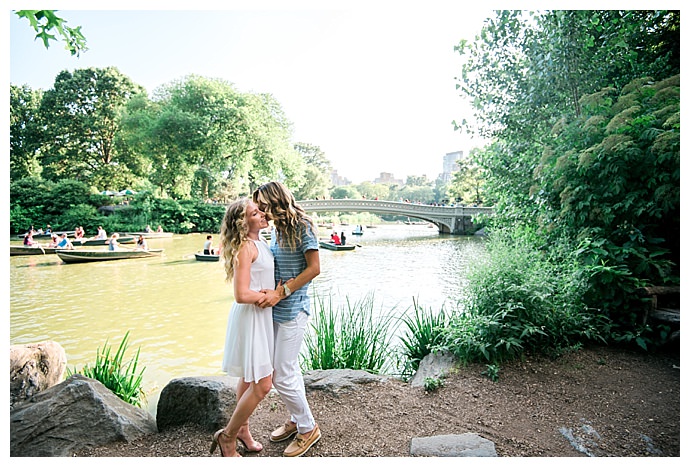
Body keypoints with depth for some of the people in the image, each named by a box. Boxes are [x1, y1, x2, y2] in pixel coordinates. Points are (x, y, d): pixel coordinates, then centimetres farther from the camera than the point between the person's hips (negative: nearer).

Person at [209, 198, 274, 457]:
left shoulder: (260, 242, 9)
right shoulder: (245, 247, -20)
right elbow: (242, 295, -25)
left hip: (261, 315, 9)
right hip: (250, 317, -9)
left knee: (250, 377, 21)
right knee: (262, 385, -3)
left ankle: (242, 428, 39)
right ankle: (227, 436, 17)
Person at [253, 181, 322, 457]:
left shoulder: (302, 226, -14)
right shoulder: (276, 228, 10)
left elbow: (314, 268, -17)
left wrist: (281, 292, -20)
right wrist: (271, 291, 1)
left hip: (293, 310, -8)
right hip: (276, 309, 8)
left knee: (282, 377, -1)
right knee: (288, 370, 19)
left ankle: (308, 429, 20)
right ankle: (296, 420, 38)